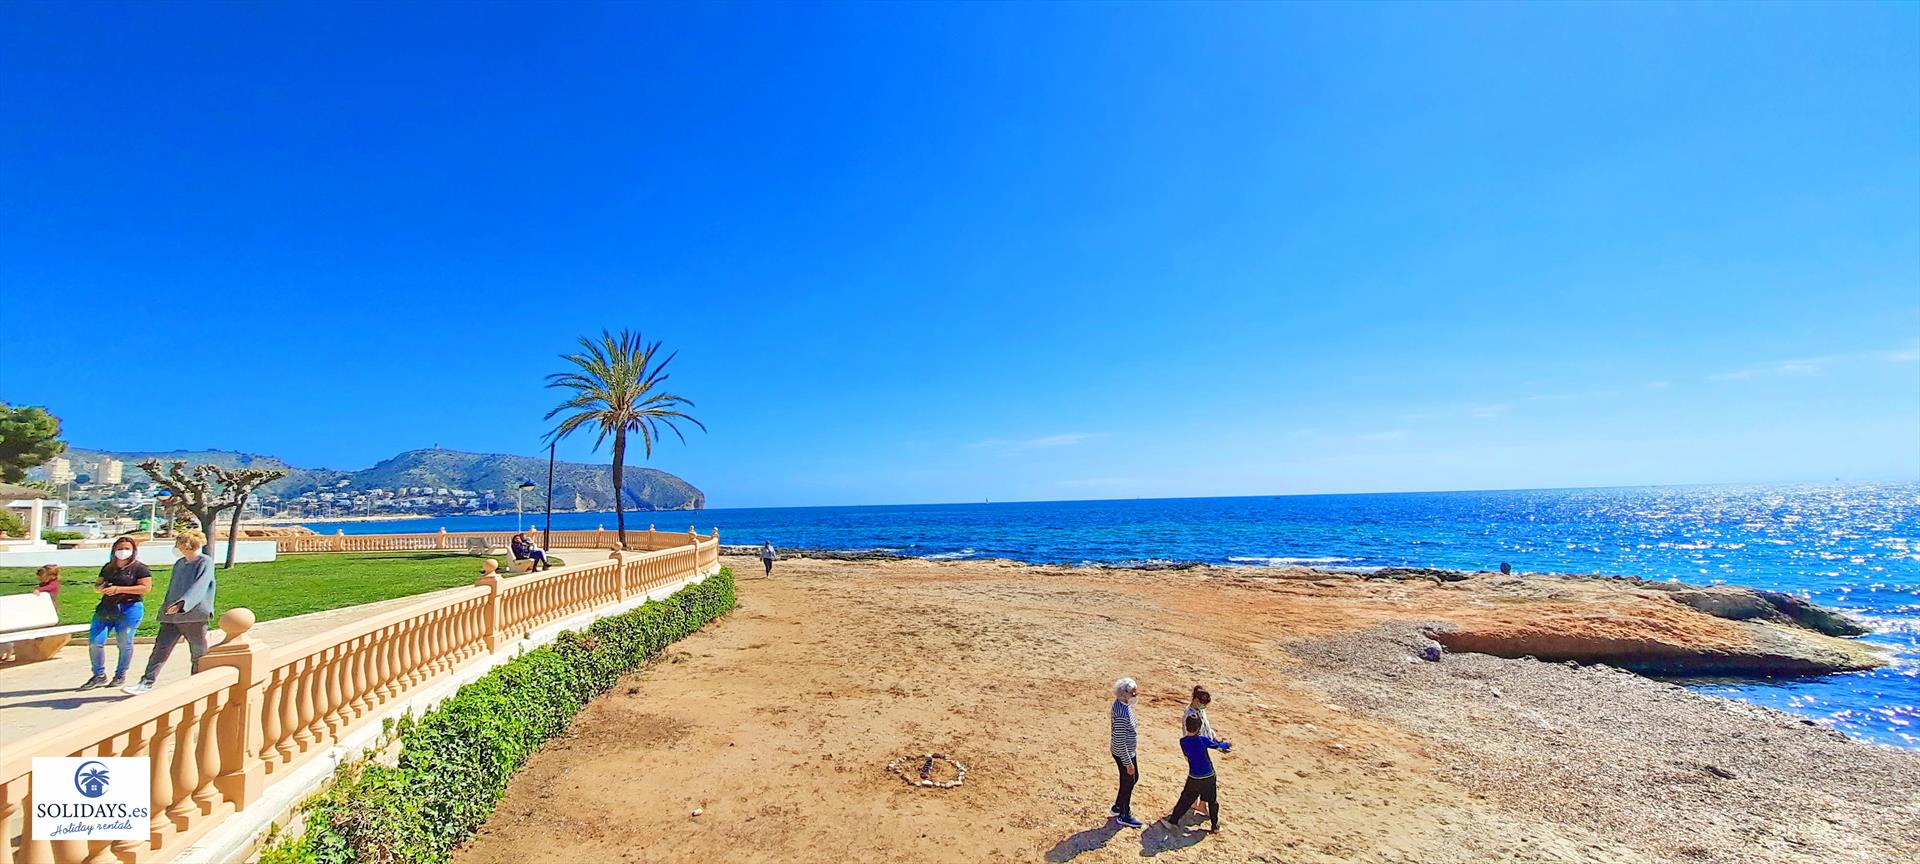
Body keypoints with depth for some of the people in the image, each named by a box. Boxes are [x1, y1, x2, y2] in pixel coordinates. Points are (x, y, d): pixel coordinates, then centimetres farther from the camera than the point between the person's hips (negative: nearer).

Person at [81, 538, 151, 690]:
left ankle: (120, 675, 17)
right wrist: (100, 587, -4)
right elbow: (97, 584, 21)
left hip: (129, 608, -5)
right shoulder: (107, 567, 13)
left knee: (124, 643, 2)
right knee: (95, 642, -1)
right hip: (106, 608, 5)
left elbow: (146, 587, -12)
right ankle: (99, 676, 13)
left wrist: (119, 589, -18)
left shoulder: (139, 568, -4)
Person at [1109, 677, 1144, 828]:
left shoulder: (1123, 703, -5)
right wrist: (1128, 763, -21)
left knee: (1134, 778, 25)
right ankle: (1125, 815, 34)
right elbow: (1120, 742, -28)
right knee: (1127, 783, 11)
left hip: (1129, 751, 9)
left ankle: (1117, 808, 42)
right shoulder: (1121, 714, -34)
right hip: (1123, 754, -9)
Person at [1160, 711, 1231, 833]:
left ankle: (1173, 821, 20)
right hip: (1209, 777, -2)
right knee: (1213, 801, 20)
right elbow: (1217, 746, -2)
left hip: (1194, 778, 2)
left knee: (1185, 800, 16)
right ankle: (1215, 825, 30)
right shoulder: (1203, 740, -18)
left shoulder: (1183, 742, -8)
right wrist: (1227, 745, 21)